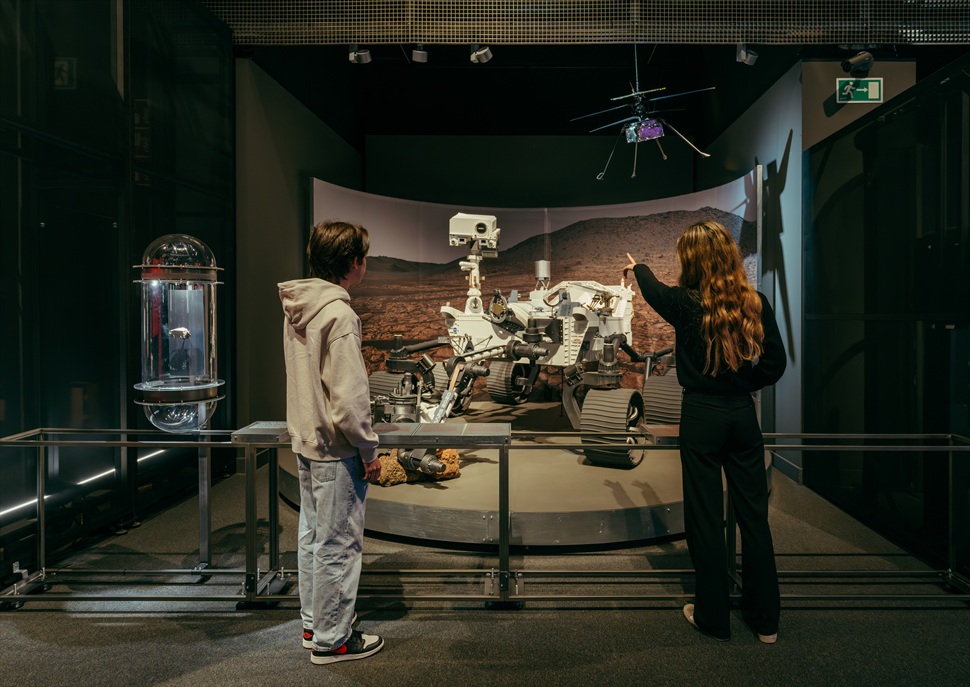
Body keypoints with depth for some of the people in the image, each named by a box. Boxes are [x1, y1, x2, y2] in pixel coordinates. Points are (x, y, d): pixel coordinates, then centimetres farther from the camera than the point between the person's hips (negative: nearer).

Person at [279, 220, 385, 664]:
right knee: (337, 544, 3)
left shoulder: (296, 308, 7)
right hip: (336, 449, -10)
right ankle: (331, 640, 17)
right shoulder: (338, 314, -22)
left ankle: (314, 624, 34)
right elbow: (348, 397, -23)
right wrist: (368, 450, -13)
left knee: (312, 535, 19)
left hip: (305, 443, 10)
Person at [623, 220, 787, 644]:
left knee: (705, 517, 7)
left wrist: (637, 267, 36)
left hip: (701, 415, -3)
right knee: (753, 515, 11)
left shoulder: (686, 303, -10)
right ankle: (765, 620, 23)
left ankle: (712, 617, 19)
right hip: (743, 414, 4)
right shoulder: (755, 303, -3)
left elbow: (655, 290, 14)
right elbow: (775, 363, 1)